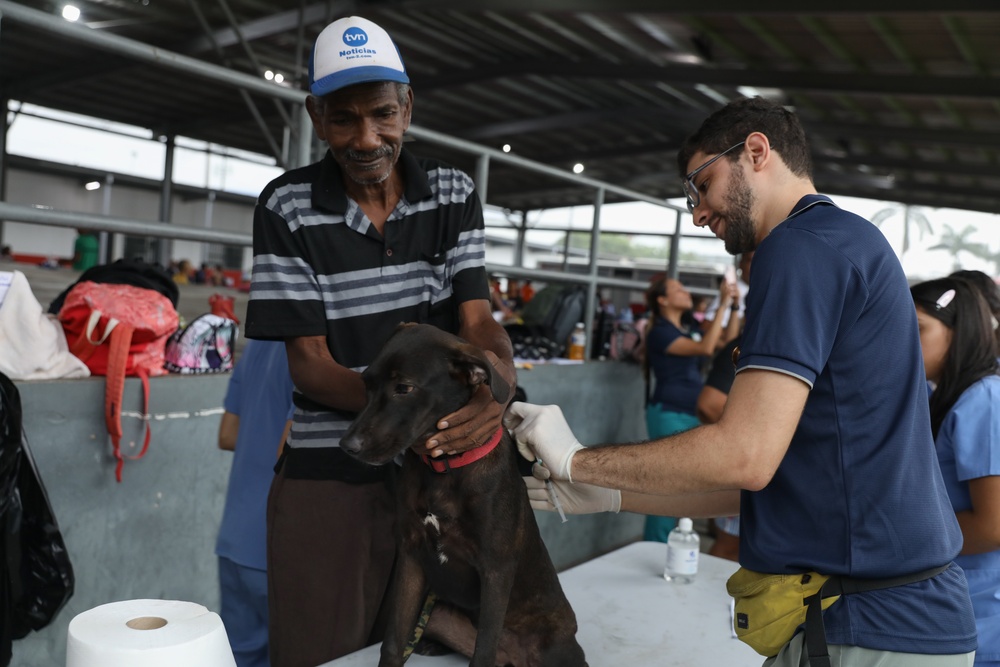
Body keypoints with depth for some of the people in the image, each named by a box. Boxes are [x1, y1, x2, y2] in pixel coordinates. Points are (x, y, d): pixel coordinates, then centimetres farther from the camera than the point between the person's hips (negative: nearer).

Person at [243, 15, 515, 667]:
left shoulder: (454, 193, 2)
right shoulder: (287, 207, -5)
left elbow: (478, 319, -5)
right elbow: (308, 360, -9)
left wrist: (497, 381, -30)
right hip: (329, 478, -2)